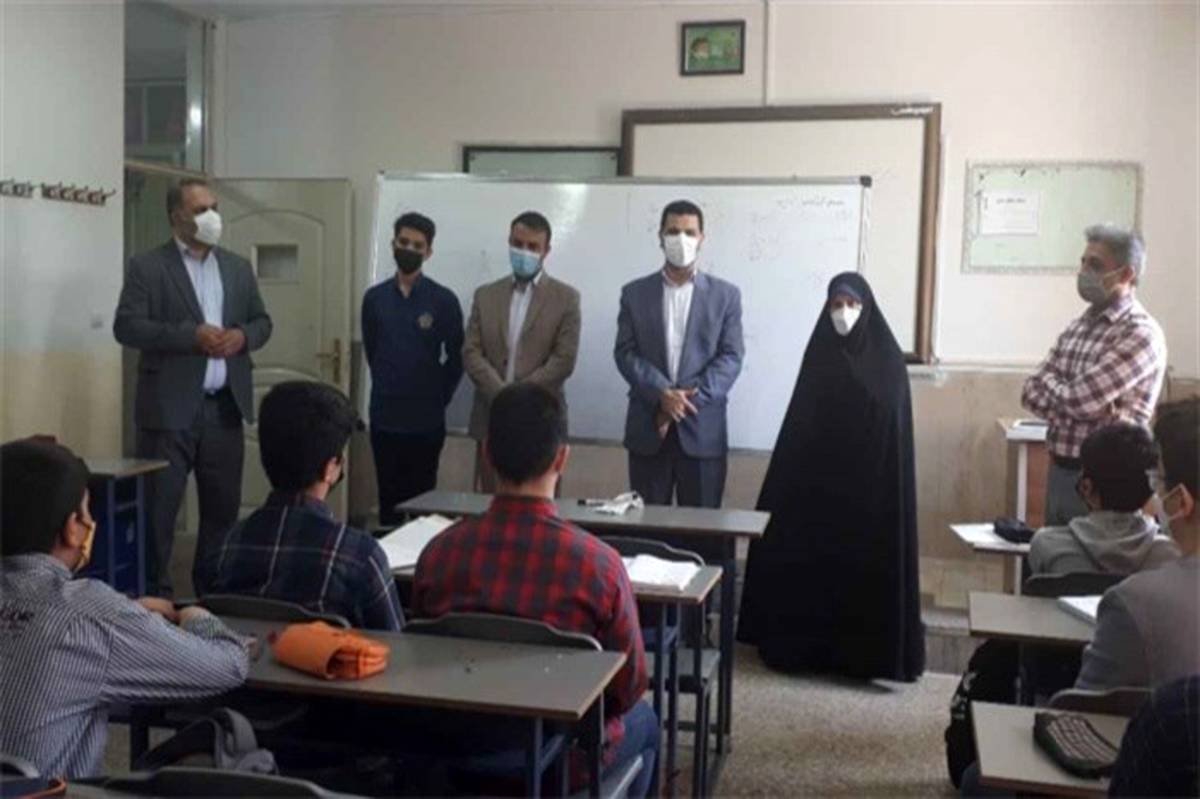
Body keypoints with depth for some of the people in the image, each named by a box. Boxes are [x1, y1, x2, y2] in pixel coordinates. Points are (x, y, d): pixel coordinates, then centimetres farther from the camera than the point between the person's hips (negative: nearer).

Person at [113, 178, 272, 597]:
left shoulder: (238, 267, 14)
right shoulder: (146, 266, -1)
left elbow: (262, 322, 16)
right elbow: (126, 326, -10)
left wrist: (243, 336, -7)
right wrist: (191, 335, -19)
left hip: (225, 407, 5)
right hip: (169, 408, -4)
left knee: (223, 506, 10)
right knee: (159, 507, 0)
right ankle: (155, 592, 11)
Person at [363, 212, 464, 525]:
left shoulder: (443, 300, -4)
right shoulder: (374, 297, 5)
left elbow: (455, 359, 0)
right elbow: (371, 352, 15)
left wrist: (438, 399, 0)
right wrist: (388, 390, 12)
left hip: (426, 419, -2)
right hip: (384, 417, 2)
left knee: (421, 498, 4)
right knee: (388, 498, 8)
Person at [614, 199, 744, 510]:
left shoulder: (725, 295, 5)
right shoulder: (635, 293, 7)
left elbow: (731, 357, -1)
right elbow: (625, 353, 0)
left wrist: (692, 397, -14)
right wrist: (661, 394, -16)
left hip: (703, 427, -1)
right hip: (648, 426, 1)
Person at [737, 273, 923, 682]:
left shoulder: (886, 355, -4)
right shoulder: (819, 352, 5)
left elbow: (894, 426, -5)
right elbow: (801, 419, 7)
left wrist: (884, 477, -12)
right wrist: (800, 469, 1)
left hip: (871, 480, -3)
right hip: (817, 476, 3)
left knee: (868, 563, 1)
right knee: (814, 560, 7)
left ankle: (868, 648, 12)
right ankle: (809, 642, 18)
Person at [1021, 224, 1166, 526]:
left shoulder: (1140, 334, -14)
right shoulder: (1076, 327, 11)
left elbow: (1078, 399, -21)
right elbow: (1031, 393, 6)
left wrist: (1048, 382, -1)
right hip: (1059, 471, 7)